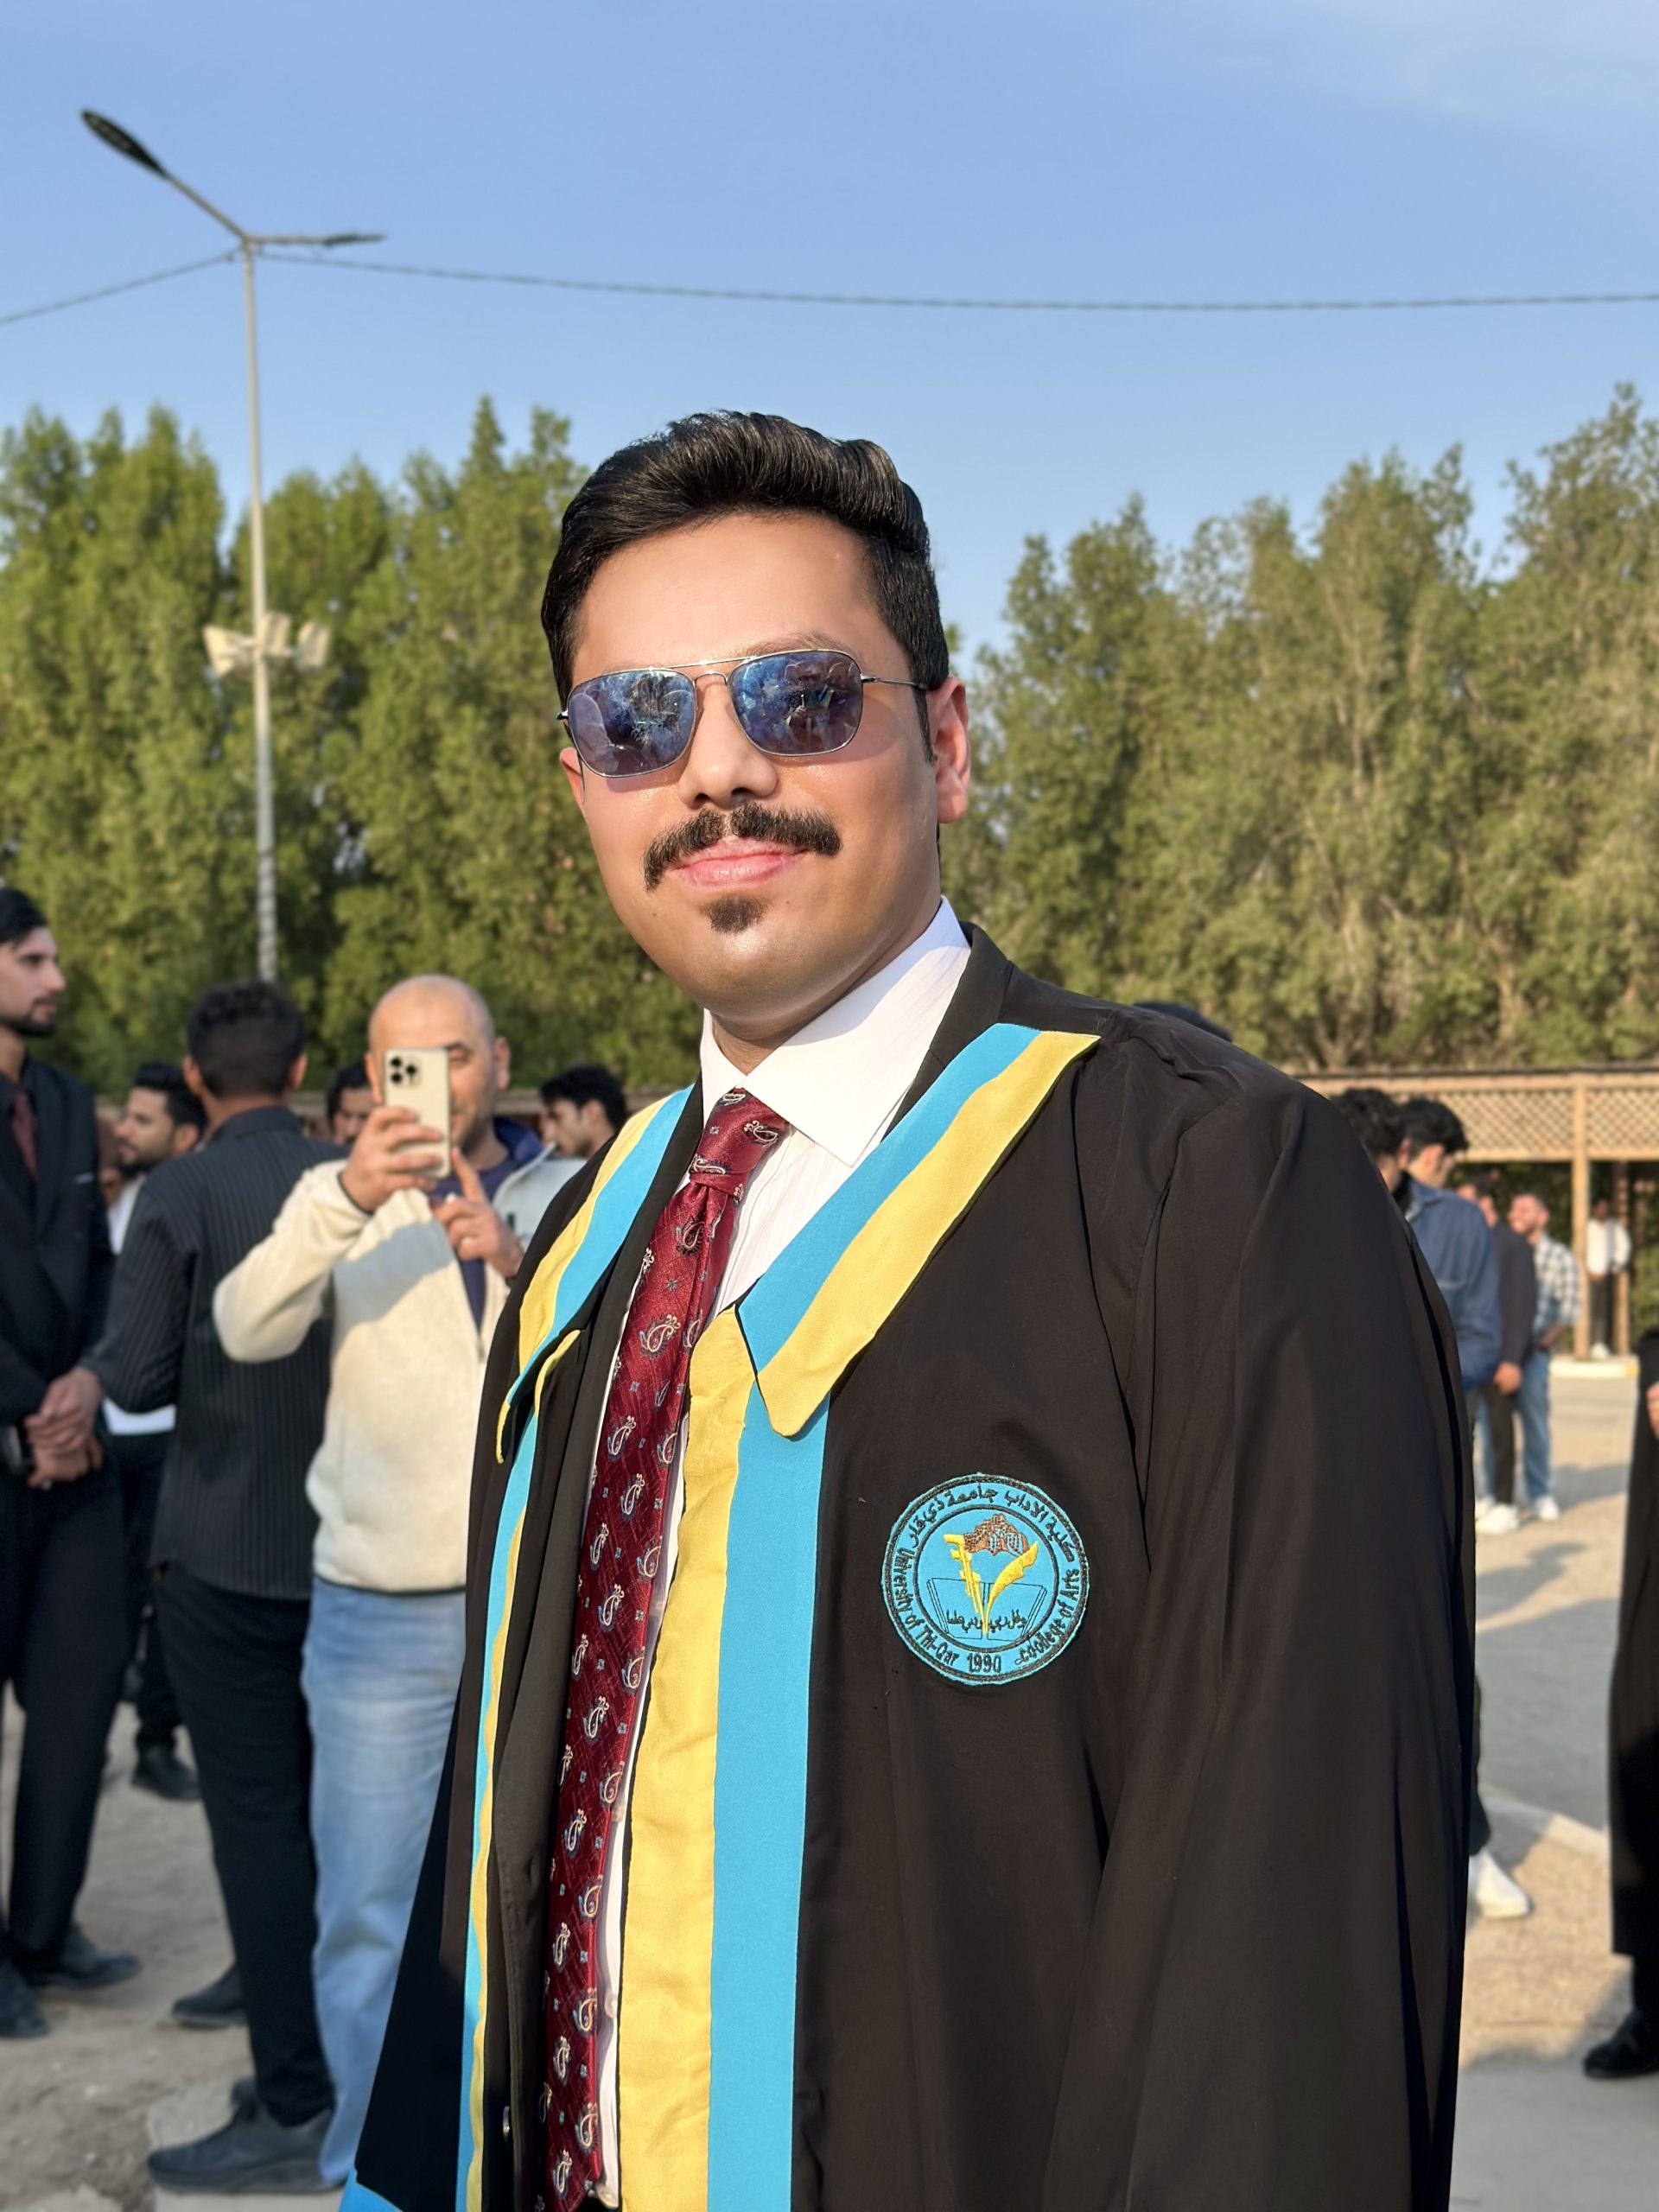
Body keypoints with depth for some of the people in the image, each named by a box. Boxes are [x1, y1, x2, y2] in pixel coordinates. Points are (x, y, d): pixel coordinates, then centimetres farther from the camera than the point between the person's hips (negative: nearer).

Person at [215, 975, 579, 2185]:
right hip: (382, 1615, 0)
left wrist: (519, 1262, -27)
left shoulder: (575, 1193, 4)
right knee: (368, 1912, 6)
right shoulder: (342, 1200, 3)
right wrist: (345, 1199, -29)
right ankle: (373, 2167, 24)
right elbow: (247, 1328, -14)